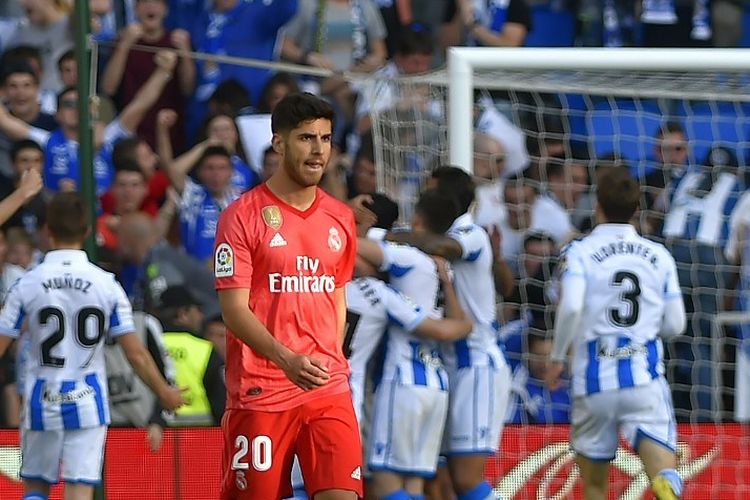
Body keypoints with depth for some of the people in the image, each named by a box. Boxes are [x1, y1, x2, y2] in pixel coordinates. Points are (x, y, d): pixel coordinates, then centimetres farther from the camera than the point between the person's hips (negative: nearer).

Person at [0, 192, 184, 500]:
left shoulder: (26, 285, -6)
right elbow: (136, 354, -2)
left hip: (42, 404, 0)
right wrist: (164, 393, 14)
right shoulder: (106, 284, -4)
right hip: (88, 404, 0)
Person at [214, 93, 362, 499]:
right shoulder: (242, 216, -5)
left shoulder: (340, 219, 12)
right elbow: (234, 308, -11)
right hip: (259, 393, -4)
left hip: (329, 390, 4)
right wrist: (286, 359, -25)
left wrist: (331, 366, 15)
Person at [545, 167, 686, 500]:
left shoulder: (580, 252, 1)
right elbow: (674, 325, 12)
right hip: (645, 378, 1)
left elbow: (570, 306, -16)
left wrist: (557, 358, -2)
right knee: (662, 470, -13)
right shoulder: (660, 256, 10)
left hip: (595, 376, -1)